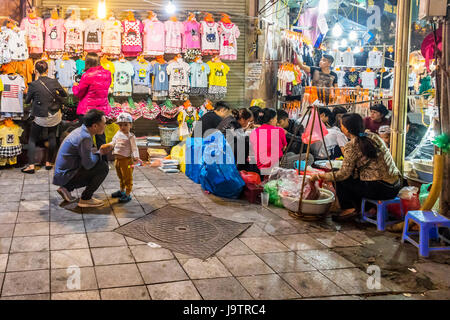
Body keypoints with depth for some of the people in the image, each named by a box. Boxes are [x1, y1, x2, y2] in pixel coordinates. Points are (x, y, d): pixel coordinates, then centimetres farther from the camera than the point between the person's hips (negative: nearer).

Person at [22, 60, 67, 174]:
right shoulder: (54, 82, -8)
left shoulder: (33, 85, -15)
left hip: (40, 118, -2)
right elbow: (64, 94, 8)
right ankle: (49, 162, 22)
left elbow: (27, 101, -2)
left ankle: (31, 165, 3)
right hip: (54, 116, 3)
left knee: (32, 140, 10)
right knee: (52, 137, 18)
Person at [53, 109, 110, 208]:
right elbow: (88, 164, -22)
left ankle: (66, 188, 15)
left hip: (61, 172, 10)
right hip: (65, 175, -10)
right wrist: (100, 153, -6)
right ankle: (85, 199, -5)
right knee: (103, 167, -13)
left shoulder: (81, 130, 6)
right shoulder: (85, 137, -23)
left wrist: (101, 151, 4)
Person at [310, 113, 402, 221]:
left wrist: (323, 176, 3)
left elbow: (344, 173, -10)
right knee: (353, 176, 24)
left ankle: (348, 209, 12)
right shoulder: (373, 136, 11)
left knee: (341, 180, 6)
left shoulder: (352, 146, -11)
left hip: (381, 189, -7)